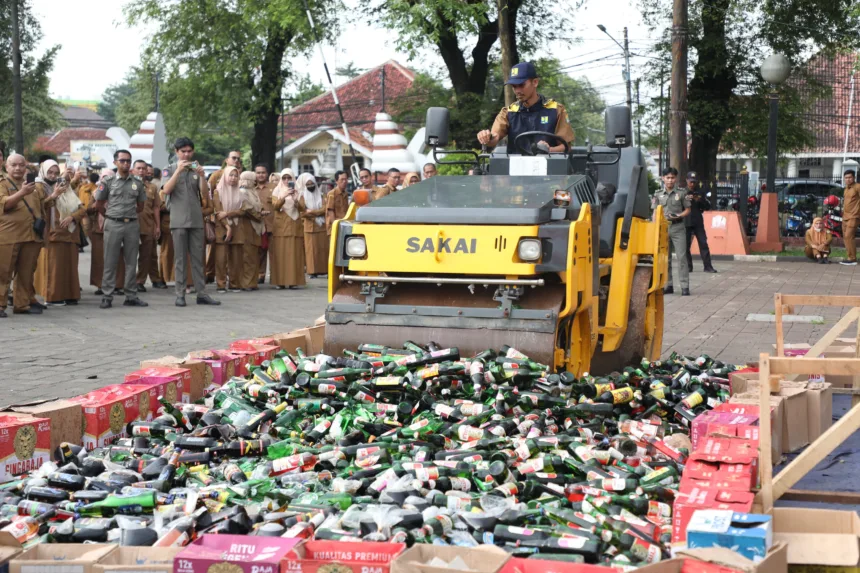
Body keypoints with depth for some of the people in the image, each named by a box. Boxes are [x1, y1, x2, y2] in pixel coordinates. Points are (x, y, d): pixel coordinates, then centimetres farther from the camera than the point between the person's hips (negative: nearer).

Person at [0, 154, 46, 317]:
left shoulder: (32, 185, 18)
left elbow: (40, 207, 27)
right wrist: (21, 193, -31)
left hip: (31, 236, 6)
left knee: (26, 274, 8)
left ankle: (22, 304, 15)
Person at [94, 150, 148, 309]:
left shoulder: (137, 183, 8)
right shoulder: (108, 181, 1)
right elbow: (99, 203, 6)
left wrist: (131, 215, 10)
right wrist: (111, 214, 7)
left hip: (132, 224, 3)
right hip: (113, 224, -3)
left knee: (131, 262, 6)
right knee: (110, 262, -1)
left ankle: (131, 296, 12)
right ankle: (107, 297, 2)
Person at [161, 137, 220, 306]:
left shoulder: (196, 170, 12)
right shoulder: (170, 170, 5)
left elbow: (205, 195, 4)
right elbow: (166, 190, -11)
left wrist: (202, 176, -10)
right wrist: (178, 170, -16)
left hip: (197, 220, 3)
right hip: (178, 221, -3)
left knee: (198, 258, 4)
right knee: (180, 259, 0)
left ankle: (201, 293, 7)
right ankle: (180, 294, 3)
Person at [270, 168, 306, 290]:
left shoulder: (298, 192, 10)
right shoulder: (277, 191, 6)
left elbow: (302, 208, -2)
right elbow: (275, 206, -11)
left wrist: (295, 200, -21)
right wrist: (284, 196, -26)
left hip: (295, 226, 2)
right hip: (281, 227, -1)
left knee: (294, 254, -2)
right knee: (280, 254, -6)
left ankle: (293, 281, -1)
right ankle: (280, 281, -6)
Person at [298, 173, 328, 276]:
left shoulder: (320, 195, 12)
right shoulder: (303, 197, 5)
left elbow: (324, 209, -2)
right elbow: (303, 213, -5)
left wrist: (311, 212, -10)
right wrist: (317, 216, -12)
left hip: (322, 226, 2)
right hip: (309, 226, -2)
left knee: (323, 248, -1)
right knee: (311, 249, -5)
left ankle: (324, 270, 1)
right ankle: (312, 271, -5)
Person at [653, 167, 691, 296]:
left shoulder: (681, 194, 4)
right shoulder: (658, 195, 9)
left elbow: (687, 210, 8)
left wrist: (679, 216, -11)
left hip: (678, 228, -2)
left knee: (681, 257, -7)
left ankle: (685, 286, -7)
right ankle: (668, 285, 14)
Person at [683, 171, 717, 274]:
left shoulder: (700, 192, 9)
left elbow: (708, 206, 8)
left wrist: (700, 200, -10)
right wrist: (685, 200, -24)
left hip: (698, 222, 2)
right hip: (686, 222, -2)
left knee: (703, 243, -1)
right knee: (686, 245, -1)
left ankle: (708, 266, 0)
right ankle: (688, 266, 7)